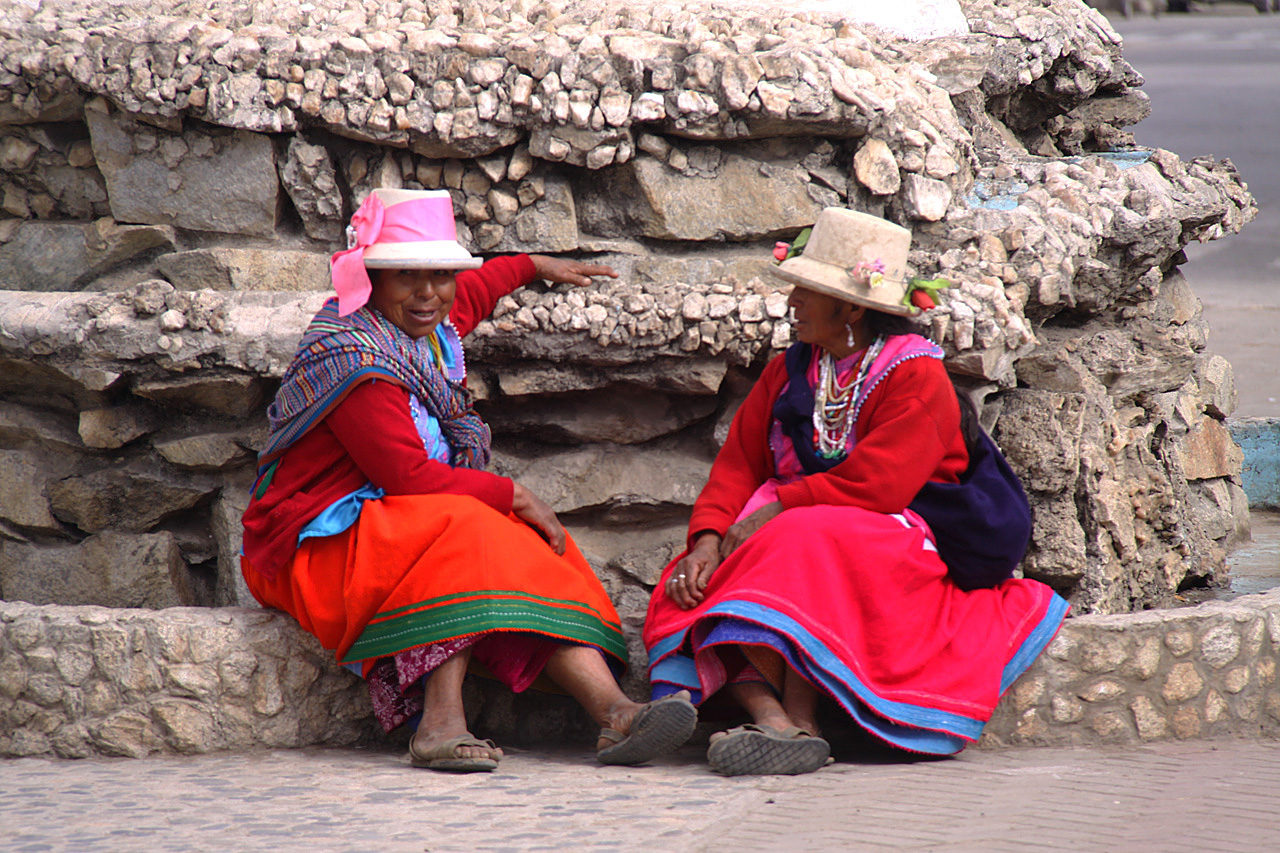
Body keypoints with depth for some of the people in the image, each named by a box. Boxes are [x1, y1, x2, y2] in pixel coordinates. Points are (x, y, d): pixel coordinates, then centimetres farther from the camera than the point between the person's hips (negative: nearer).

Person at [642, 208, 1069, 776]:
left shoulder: (917, 379, -8)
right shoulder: (788, 374, 15)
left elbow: (876, 485, -19)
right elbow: (738, 467, 7)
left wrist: (775, 511, -17)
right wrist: (709, 537, -12)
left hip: (894, 544, -7)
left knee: (803, 545, -38)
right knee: (691, 588, -21)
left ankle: (801, 722, -43)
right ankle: (771, 719, -43)